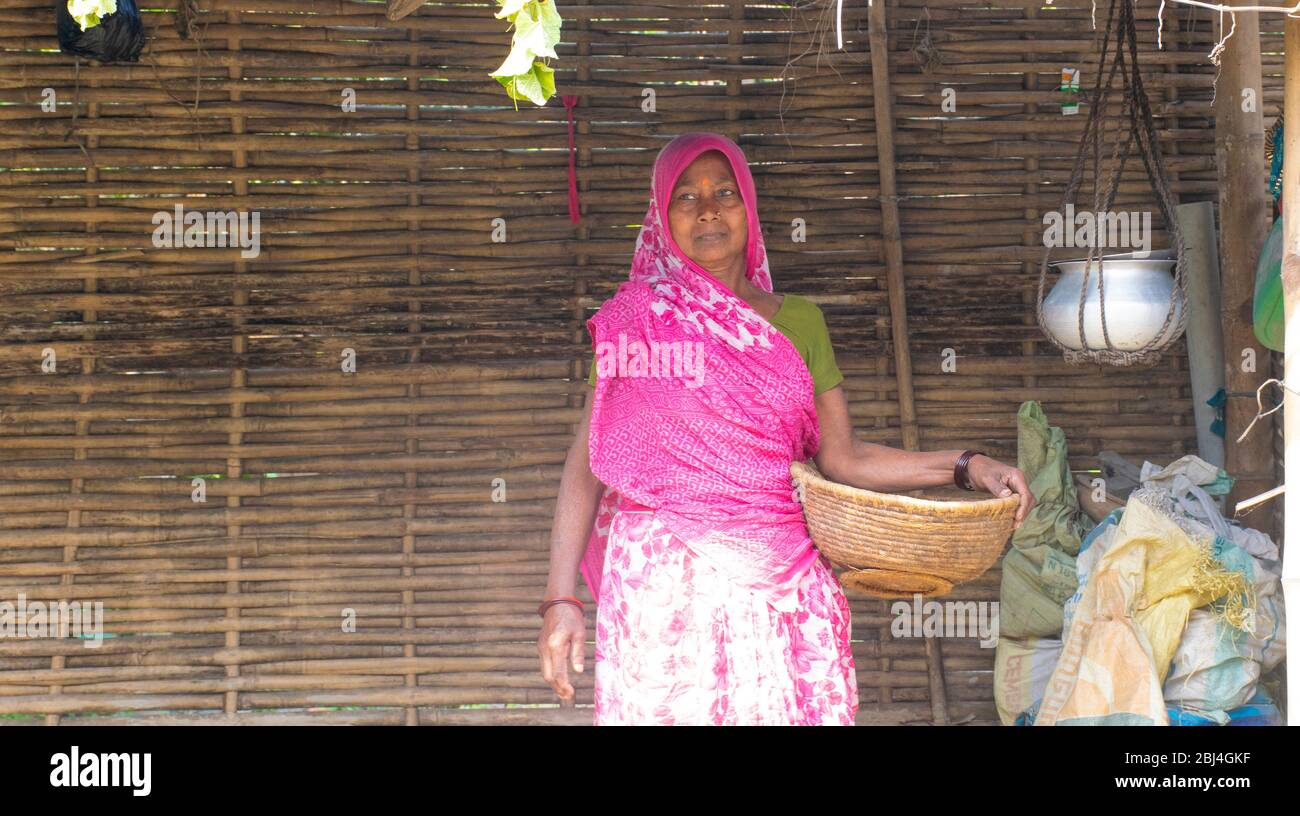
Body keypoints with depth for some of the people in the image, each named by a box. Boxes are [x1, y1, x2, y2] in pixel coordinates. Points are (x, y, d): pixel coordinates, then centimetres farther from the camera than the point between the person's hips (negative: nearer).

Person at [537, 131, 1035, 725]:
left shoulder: (798, 321, 13)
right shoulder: (639, 318, 4)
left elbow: (842, 458, 11)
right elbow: (587, 464, 1)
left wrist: (966, 467, 1)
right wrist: (561, 598, -6)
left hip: (779, 584, 3)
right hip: (664, 581, -3)